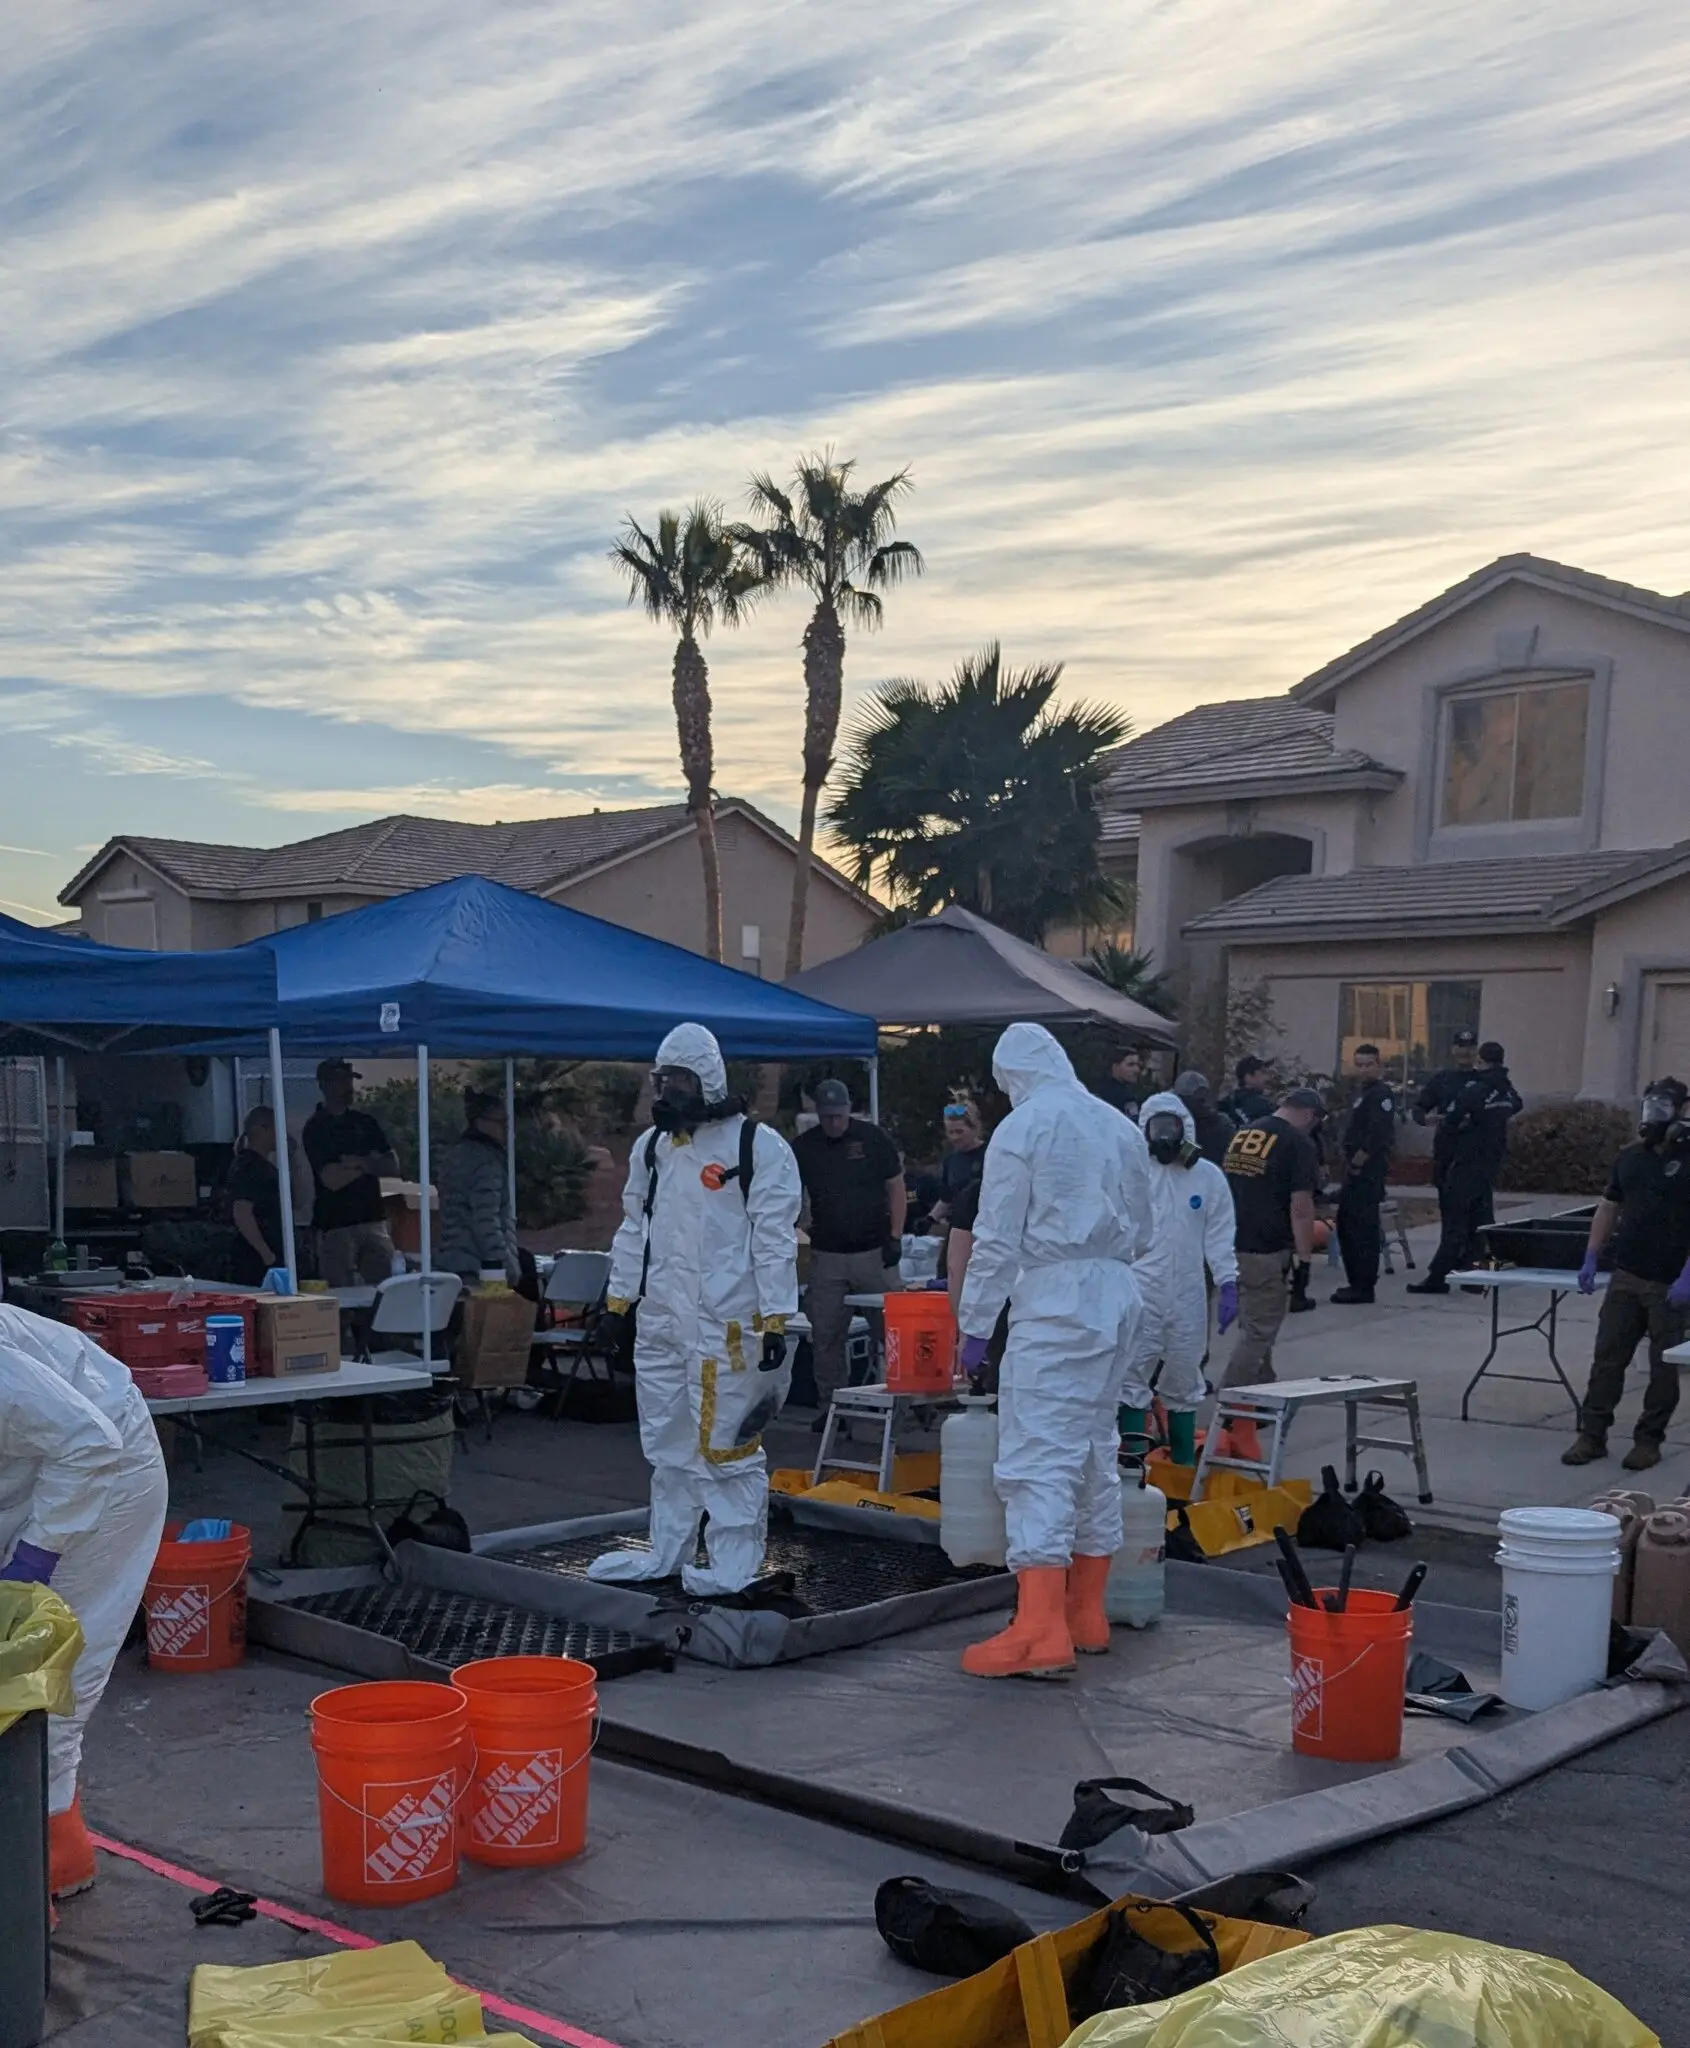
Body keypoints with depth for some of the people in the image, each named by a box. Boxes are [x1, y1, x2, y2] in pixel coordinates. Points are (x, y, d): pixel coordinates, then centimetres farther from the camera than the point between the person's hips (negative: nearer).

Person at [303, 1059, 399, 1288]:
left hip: (373, 1220, 5)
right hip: (336, 1225, -5)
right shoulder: (316, 1127, -4)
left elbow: (393, 1165, 7)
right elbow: (332, 1180, -13)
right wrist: (371, 1164, -1)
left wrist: (360, 1163, -10)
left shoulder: (364, 1121, 13)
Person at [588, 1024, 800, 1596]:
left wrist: (775, 1322, -14)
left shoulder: (757, 1145, -9)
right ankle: (666, 1554, 28)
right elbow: (634, 1228, 20)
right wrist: (618, 1300, 17)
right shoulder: (652, 1146, 13)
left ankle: (733, 1567, 7)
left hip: (725, 1326, -7)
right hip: (660, 1323, 7)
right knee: (667, 1444, 16)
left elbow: (775, 1241, -12)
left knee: (726, 1447, -2)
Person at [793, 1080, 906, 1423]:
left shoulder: (873, 1138, 0)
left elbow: (896, 1187, 4)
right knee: (825, 1336, 4)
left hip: (874, 1253, -2)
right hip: (826, 1256, 2)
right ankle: (828, 1405, 13)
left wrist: (895, 1237, -2)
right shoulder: (804, 1147, 4)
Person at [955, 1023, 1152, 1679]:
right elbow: (1142, 1228, 19)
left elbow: (997, 1238, -8)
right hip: (1118, 1296, 8)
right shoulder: (1121, 1127, 13)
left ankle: (1040, 1630, -17)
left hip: (1053, 1301, -7)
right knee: (1097, 1448, 16)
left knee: (1039, 1455, -9)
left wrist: (975, 1322, -2)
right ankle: (1086, 1612, 25)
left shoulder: (1021, 1129, -7)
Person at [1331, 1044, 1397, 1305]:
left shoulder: (1382, 1094, -11)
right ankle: (1356, 1283, 22)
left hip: (1368, 1173, -11)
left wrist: (1358, 1160, -16)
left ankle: (1363, 1287, -6)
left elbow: (1378, 1134, -22)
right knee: (1346, 1225, 15)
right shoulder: (1365, 1094, 20)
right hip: (1355, 1171, 11)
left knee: (1362, 1228, -9)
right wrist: (1347, 1159, 10)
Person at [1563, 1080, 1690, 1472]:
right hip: (1626, 1277, 5)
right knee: (1607, 1358, 5)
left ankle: (1649, 1439, 16)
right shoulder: (1631, 1157, 9)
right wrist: (1591, 1259, 9)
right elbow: (1608, 1208, 16)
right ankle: (1592, 1435, 11)